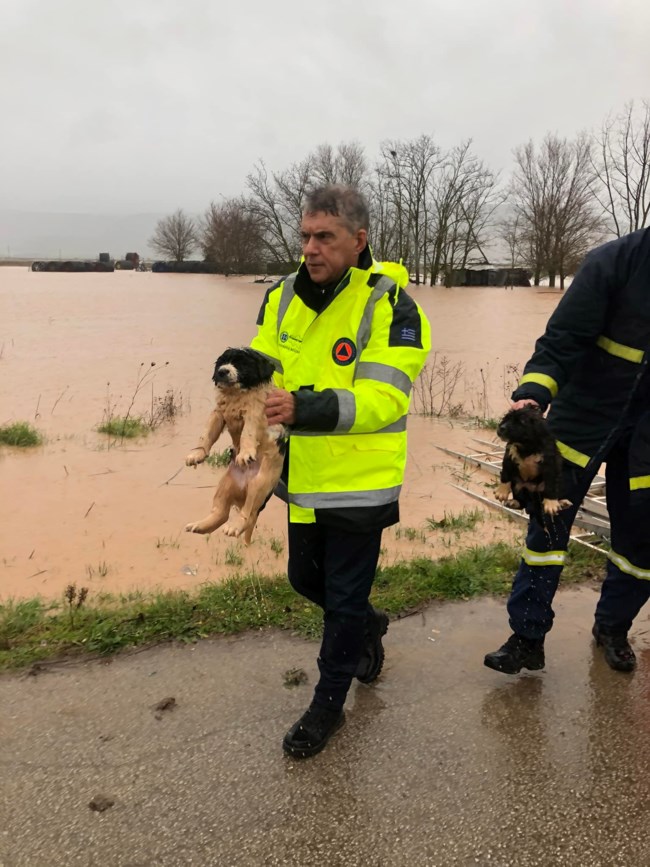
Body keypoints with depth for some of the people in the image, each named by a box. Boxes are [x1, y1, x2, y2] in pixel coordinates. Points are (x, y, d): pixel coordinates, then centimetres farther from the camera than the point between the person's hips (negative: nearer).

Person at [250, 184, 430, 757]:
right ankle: (368, 627, 53)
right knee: (305, 579, 24)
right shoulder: (284, 297, 2)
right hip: (303, 478, 7)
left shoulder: (390, 306, -17)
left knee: (345, 598, 8)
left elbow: (383, 399, -25)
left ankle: (329, 703, 31)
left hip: (360, 484, -6)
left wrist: (303, 408, -39)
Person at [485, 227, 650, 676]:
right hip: (585, 418, -3)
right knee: (549, 525, -1)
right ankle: (528, 637, 10)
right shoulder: (614, 262, -14)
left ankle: (613, 627, 32)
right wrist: (532, 394, -33)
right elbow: (562, 340, -18)